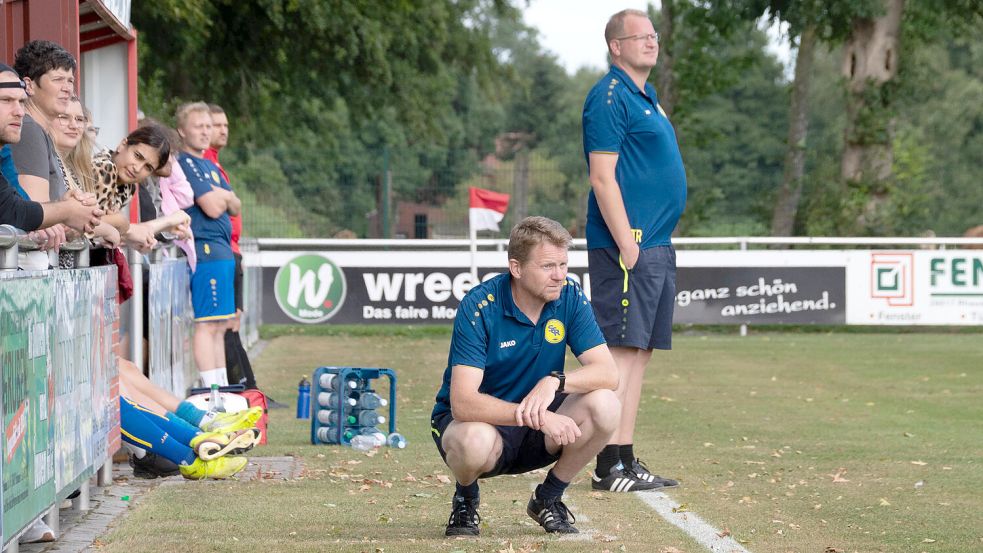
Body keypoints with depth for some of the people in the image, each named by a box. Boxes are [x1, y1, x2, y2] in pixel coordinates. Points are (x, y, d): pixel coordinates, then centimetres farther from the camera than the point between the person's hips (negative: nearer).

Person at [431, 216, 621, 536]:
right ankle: (465, 501, -1)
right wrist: (537, 418, -42)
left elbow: (608, 373, -15)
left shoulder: (569, 298, -9)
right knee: (476, 441, -40)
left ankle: (548, 499, 2)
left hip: (537, 430, 4)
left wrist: (556, 381, -35)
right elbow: (463, 403, -31)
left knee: (604, 406, -23)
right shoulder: (479, 307, -23)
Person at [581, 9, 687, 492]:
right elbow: (603, 178, -16)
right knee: (622, 349, -10)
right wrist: (628, 244, -21)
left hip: (656, 246, 10)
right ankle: (611, 466, -11)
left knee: (639, 352, 9)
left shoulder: (646, 98, 20)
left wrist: (647, 244, 17)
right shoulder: (610, 97, -9)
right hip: (628, 244, -10)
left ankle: (625, 461, 12)